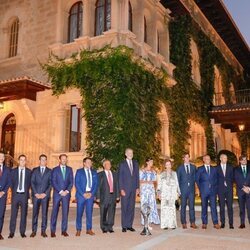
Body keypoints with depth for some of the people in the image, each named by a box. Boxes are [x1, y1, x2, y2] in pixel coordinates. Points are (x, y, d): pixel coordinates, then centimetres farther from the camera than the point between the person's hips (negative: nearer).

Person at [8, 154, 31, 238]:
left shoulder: (29, 172, 5)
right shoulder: (13, 171, 6)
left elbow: (29, 183, 9)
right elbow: (11, 183, 9)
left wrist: (27, 192, 4)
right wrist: (13, 191, 5)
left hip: (24, 195, 0)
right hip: (15, 194, 0)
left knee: (24, 214, 3)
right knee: (13, 214, 1)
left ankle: (22, 232, 11)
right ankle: (11, 232, 8)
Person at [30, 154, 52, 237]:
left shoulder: (49, 171, 8)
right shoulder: (34, 170, 10)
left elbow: (50, 184, 3)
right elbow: (32, 183, 4)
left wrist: (45, 193, -8)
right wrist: (36, 193, -7)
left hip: (45, 195, 0)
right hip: (36, 195, 0)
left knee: (44, 213, 1)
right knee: (35, 213, 1)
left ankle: (43, 231, 7)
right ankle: (34, 231, 8)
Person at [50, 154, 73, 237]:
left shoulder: (69, 169, 11)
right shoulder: (55, 170, 4)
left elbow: (71, 182, 7)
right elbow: (53, 182, -3)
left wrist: (67, 191, -7)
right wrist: (60, 191, -10)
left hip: (66, 193, 2)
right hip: (57, 193, -2)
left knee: (65, 212, 2)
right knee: (55, 212, 0)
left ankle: (64, 230, 9)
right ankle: (53, 231, 7)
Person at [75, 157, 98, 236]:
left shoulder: (94, 172, 11)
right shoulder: (79, 171, 1)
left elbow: (96, 184, 8)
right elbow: (77, 184, -5)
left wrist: (92, 193, -6)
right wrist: (83, 194, -12)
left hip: (90, 194, 3)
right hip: (81, 194, -3)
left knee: (89, 212, 5)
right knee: (79, 212, 1)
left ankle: (89, 229, 14)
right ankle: (78, 230, 10)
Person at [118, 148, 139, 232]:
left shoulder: (135, 164, 11)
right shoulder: (122, 164, -1)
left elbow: (137, 176, 12)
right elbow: (120, 178, -3)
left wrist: (137, 188, 5)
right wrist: (121, 189, -10)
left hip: (133, 189, 4)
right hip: (125, 189, -4)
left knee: (131, 207, 6)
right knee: (124, 208, 1)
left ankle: (129, 225, 14)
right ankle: (124, 226, 8)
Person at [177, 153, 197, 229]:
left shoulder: (193, 167, 12)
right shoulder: (180, 168, 7)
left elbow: (195, 178, 12)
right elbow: (178, 179, 7)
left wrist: (193, 186, 1)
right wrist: (179, 189, 0)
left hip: (191, 189, 1)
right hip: (183, 189, -1)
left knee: (192, 205, -1)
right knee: (183, 206, 1)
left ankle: (192, 223, 4)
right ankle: (184, 223, 5)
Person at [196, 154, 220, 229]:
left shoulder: (214, 169, 12)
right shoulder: (200, 169, 5)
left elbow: (216, 179, 13)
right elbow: (197, 180, 7)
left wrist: (215, 188, 3)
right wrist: (201, 188, 2)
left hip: (213, 191, 1)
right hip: (204, 191, -1)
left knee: (213, 207, -3)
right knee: (204, 207, 3)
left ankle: (215, 223, 1)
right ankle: (204, 223, 10)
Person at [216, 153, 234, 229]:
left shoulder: (230, 167, 10)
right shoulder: (217, 168, 5)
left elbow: (232, 178, 11)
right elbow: (216, 178, 7)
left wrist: (230, 185, 1)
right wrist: (218, 186, -1)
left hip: (229, 189, 1)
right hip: (221, 189, -1)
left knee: (230, 206, -2)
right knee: (222, 206, 2)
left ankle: (231, 223, 2)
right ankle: (222, 223, 9)